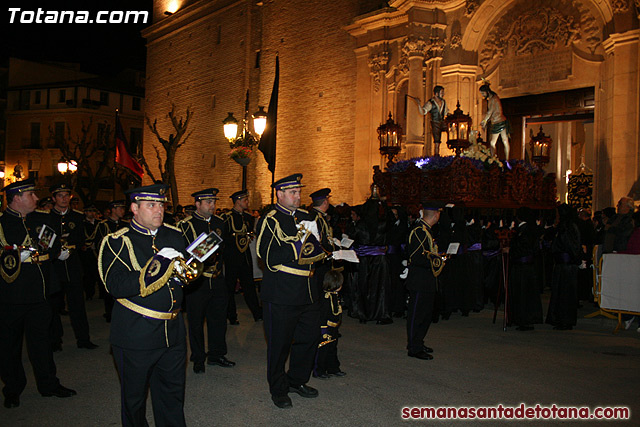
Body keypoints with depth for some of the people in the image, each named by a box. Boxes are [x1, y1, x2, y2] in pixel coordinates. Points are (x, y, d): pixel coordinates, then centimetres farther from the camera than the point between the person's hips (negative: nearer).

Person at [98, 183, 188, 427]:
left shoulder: (174, 235, 7)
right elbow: (116, 286, -22)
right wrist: (156, 266, -28)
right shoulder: (118, 242, -9)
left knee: (173, 395, 17)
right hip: (135, 335, -4)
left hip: (173, 331, 4)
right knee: (134, 397, 14)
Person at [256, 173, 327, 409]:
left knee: (310, 336, 15)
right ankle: (278, 390, 24)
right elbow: (270, 258, -17)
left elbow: (317, 249, 19)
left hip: (308, 291, 7)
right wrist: (298, 242, -19)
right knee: (279, 343, 5)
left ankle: (297, 380, 36)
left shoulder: (305, 217, 12)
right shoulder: (269, 221, -8)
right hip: (281, 294, -7)